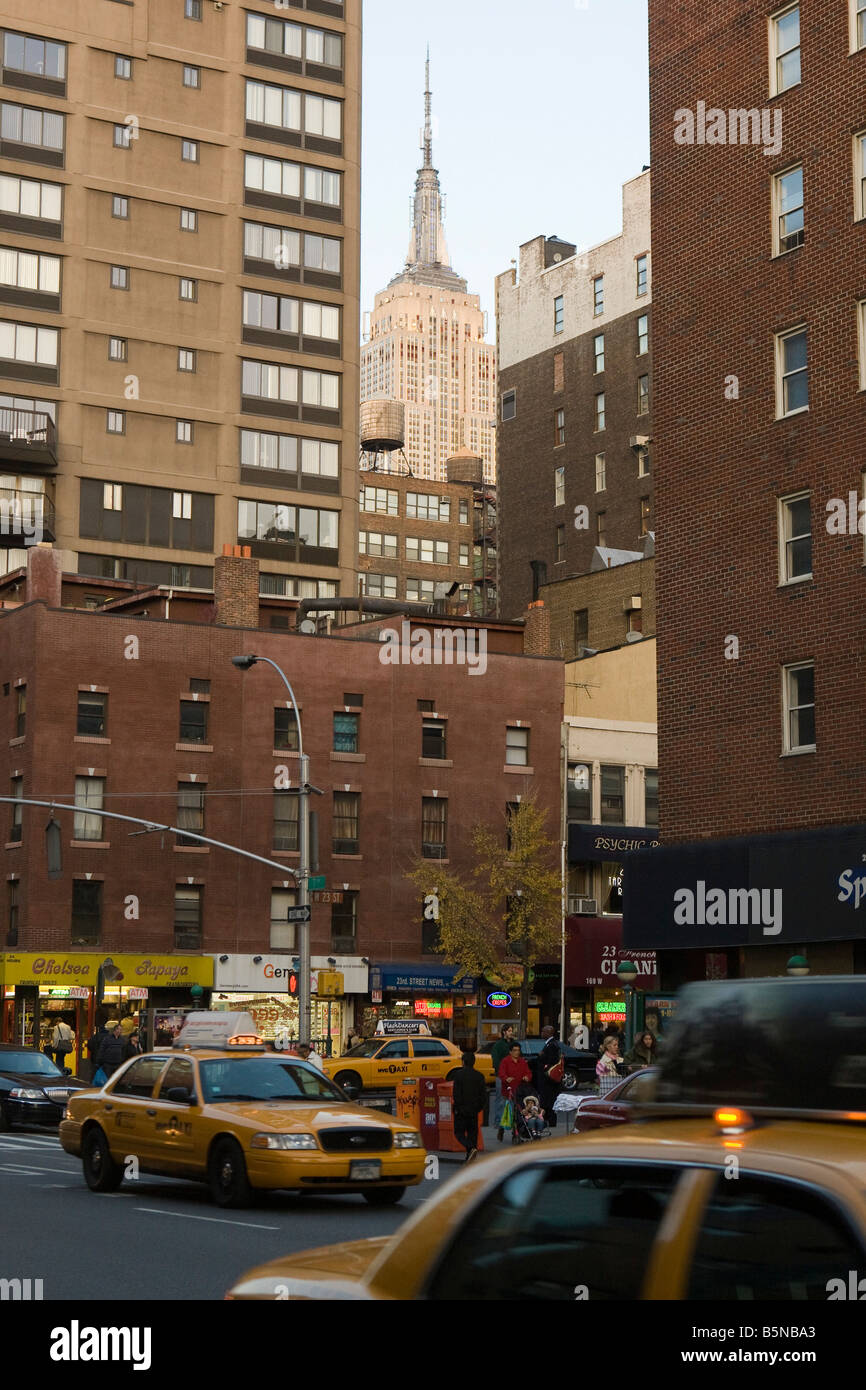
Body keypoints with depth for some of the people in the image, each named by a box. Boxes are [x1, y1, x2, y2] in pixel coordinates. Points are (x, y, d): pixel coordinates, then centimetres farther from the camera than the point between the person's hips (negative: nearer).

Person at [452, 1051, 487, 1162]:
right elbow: (484, 1094, 6)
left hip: (461, 1110, -4)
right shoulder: (479, 1076, 4)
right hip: (474, 1111, 4)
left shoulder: (459, 1075, -10)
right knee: (472, 1133, 11)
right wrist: (479, 1107, 13)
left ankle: (472, 1148, -22)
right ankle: (469, 1159, 10)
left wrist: (456, 1108, -6)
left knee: (459, 1133, 3)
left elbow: (456, 1094, -13)